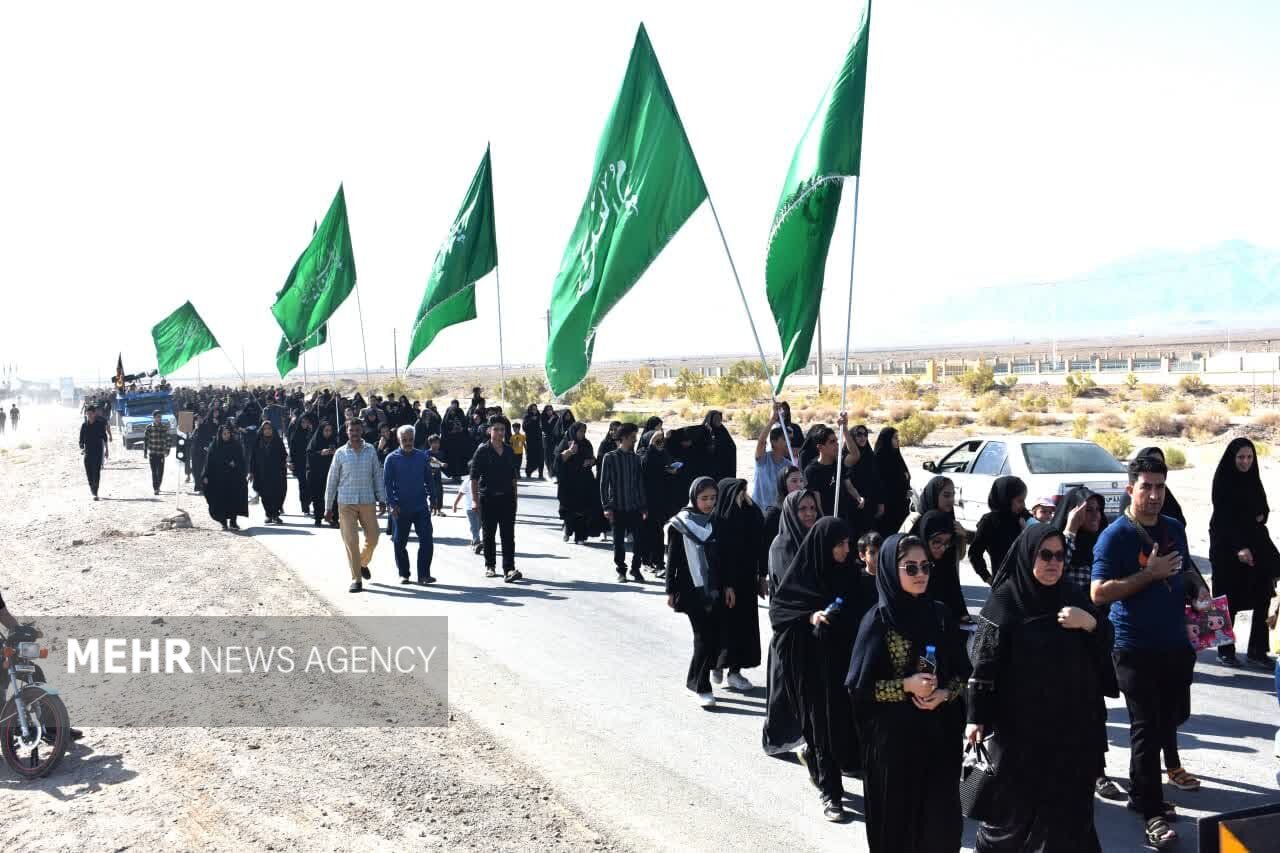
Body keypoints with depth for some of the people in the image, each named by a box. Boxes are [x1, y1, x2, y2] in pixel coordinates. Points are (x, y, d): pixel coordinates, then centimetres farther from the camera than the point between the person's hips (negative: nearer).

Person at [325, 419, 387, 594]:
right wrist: (328, 507, 4)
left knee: (373, 538, 5)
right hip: (346, 502, -1)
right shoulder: (341, 453, 0)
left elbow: (377, 475, 7)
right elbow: (331, 480, 4)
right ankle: (356, 579, 4)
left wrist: (382, 499, 3)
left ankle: (363, 563, 35)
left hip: (368, 501, 1)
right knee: (351, 541, -4)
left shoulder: (371, 450, 3)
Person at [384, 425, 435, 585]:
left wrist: (432, 499, 7)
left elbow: (429, 480, 12)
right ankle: (403, 574, 22)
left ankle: (423, 575, -2)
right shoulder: (392, 458, -1)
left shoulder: (422, 457, 5)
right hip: (400, 509, -1)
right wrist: (392, 504, -11)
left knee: (426, 541, -7)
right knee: (400, 543, 8)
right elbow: (387, 483, -3)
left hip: (421, 507, 1)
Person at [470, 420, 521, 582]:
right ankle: (489, 566, 22)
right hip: (488, 498, -2)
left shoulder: (509, 451, 8)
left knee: (508, 535, -6)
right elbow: (474, 476, -5)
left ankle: (509, 569, -11)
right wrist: (475, 498, -10)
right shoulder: (483, 450, -4)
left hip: (507, 497, 2)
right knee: (488, 534, 8)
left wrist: (514, 496, 11)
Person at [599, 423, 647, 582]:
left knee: (638, 540, 0)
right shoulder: (610, 457, -4)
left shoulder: (636, 458, 7)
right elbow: (604, 483, -3)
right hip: (618, 507, -3)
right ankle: (621, 571, 18)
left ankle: (636, 569, 15)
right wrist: (606, 506, -8)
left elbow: (641, 483, 10)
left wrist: (644, 506, 7)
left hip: (635, 507, 3)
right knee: (619, 542, 5)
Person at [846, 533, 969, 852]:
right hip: (893, 736, -3)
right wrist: (906, 686, -17)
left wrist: (945, 694, -10)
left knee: (940, 814, 4)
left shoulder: (940, 615, 3)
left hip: (939, 732, 3)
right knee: (897, 814, 5)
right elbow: (858, 685, -8)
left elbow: (963, 671, 9)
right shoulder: (878, 620, -8)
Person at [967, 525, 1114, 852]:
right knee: (1015, 805, 7)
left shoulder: (1073, 598, 5)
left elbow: (1104, 647, 9)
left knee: (1068, 807, 6)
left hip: (1071, 724, 4)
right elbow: (985, 664, -10)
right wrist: (977, 718, -13)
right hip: (1020, 727, -4)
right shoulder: (1004, 602, -9)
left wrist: (1091, 623, -11)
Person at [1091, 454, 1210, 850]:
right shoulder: (1115, 536, -11)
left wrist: (1197, 588, 6)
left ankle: (1141, 793, 31)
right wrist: (1150, 573, -22)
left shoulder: (1174, 529, 9)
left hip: (1176, 644, 7)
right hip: (1137, 649, -7)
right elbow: (1099, 593, -18)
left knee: (1168, 722, 14)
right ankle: (1152, 812, 1)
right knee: (1146, 728, -5)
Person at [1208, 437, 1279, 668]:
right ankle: (1225, 651, 11)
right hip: (1227, 547, -6)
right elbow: (1224, 517, -14)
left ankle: (1257, 651, 2)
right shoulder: (1223, 481, -7)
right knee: (1230, 601, 0)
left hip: (1255, 544, 6)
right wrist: (1239, 547, -23)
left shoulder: (1253, 480, 12)